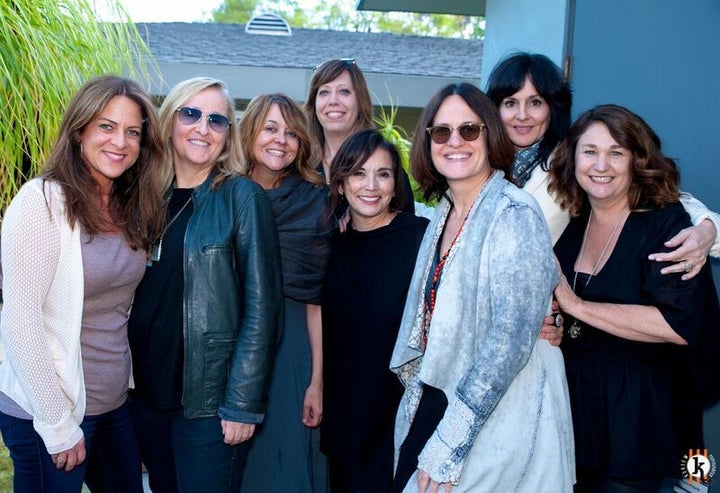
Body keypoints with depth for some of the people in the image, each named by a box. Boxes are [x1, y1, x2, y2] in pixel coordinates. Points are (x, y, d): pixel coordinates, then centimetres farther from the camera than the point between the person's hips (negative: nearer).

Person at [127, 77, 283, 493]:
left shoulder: (242, 197, -8)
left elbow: (262, 308, -11)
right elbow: (132, 295, 11)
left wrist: (243, 404, -14)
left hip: (210, 403, -5)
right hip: (148, 395, 5)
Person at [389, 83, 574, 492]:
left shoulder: (514, 215, -16)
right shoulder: (445, 211, 8)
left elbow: (511, 337, -22)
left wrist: (449, 446, -20)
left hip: (494, 420, -7)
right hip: (432, 404, 7)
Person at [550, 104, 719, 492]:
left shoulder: (668, 223, -13)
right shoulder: (570, 223, 4)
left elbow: (679, 325, -25)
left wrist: (578, 306, -22)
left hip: (637, 414, -5)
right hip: (574, 401, 5)